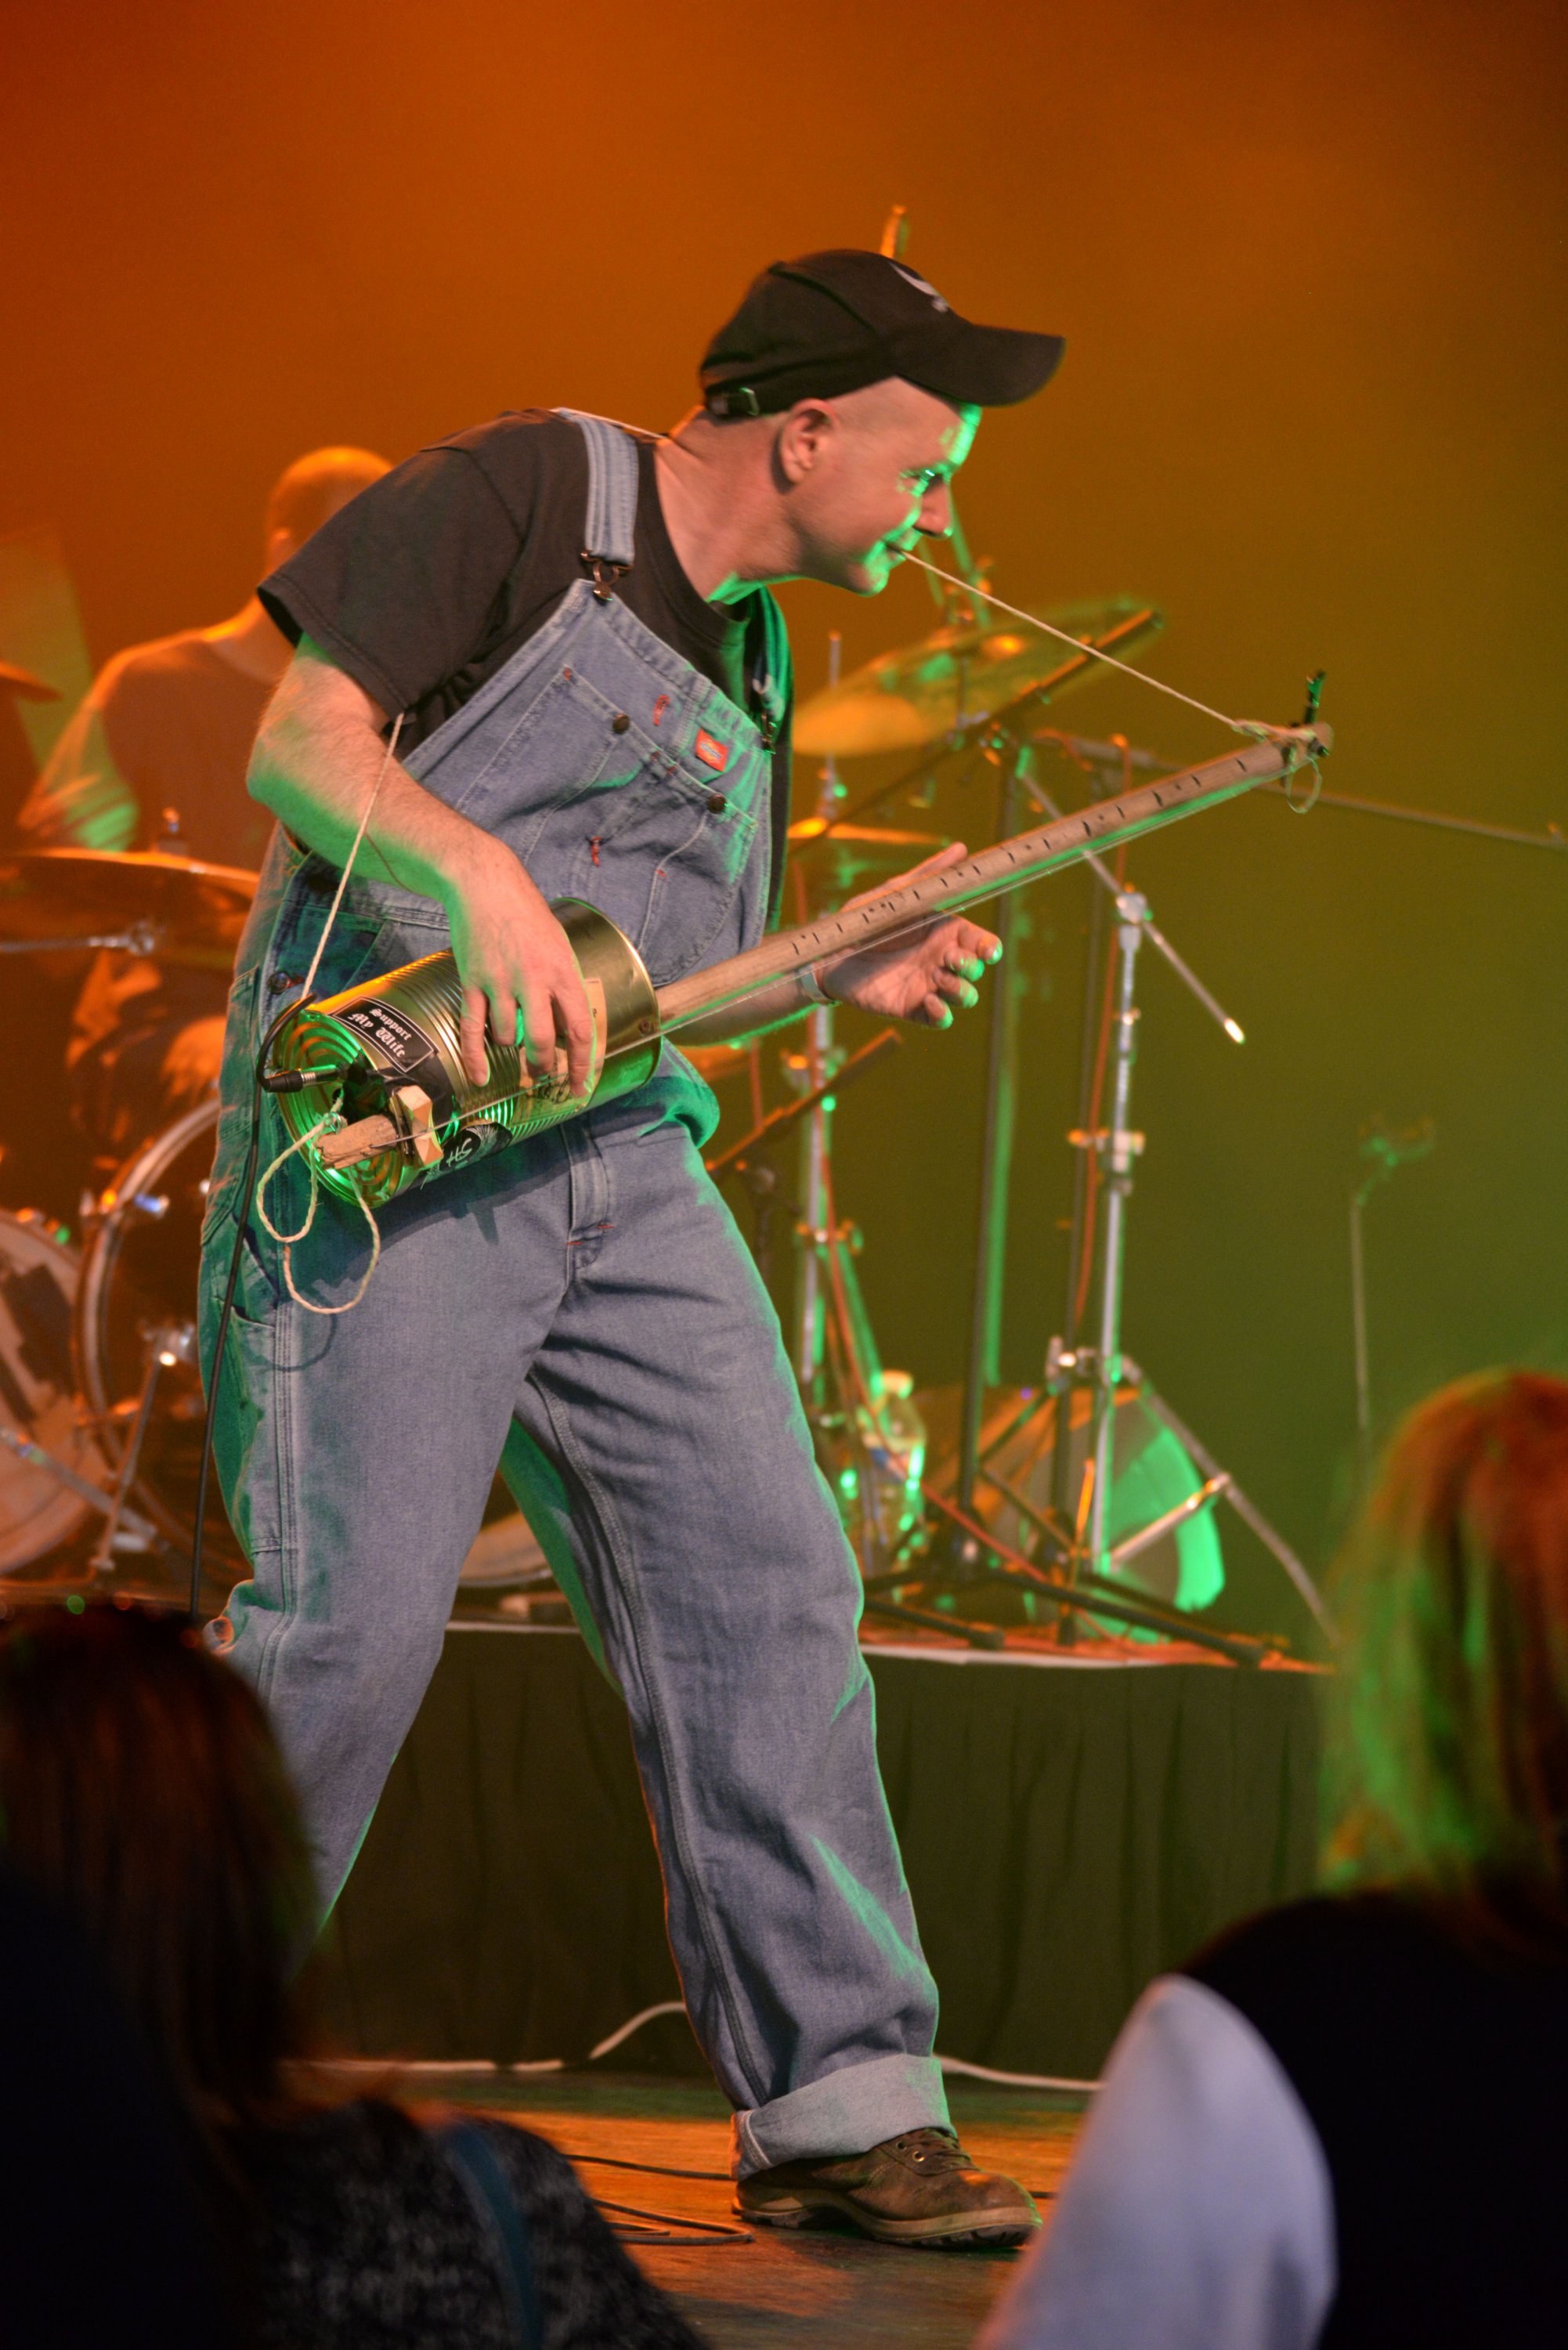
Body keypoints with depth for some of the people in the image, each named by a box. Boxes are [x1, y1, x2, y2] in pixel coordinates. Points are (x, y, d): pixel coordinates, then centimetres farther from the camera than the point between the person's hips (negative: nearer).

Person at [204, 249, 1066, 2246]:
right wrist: (479, 874, -26)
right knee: (352, 1619, -13)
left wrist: (846, 977, 9)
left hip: (620, 1162, 8)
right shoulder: (530, 497, -3)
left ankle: (840, 2101, -1)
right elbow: (299, 744, -10)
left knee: (765, 1589, -3)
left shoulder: (752, 664, 21)